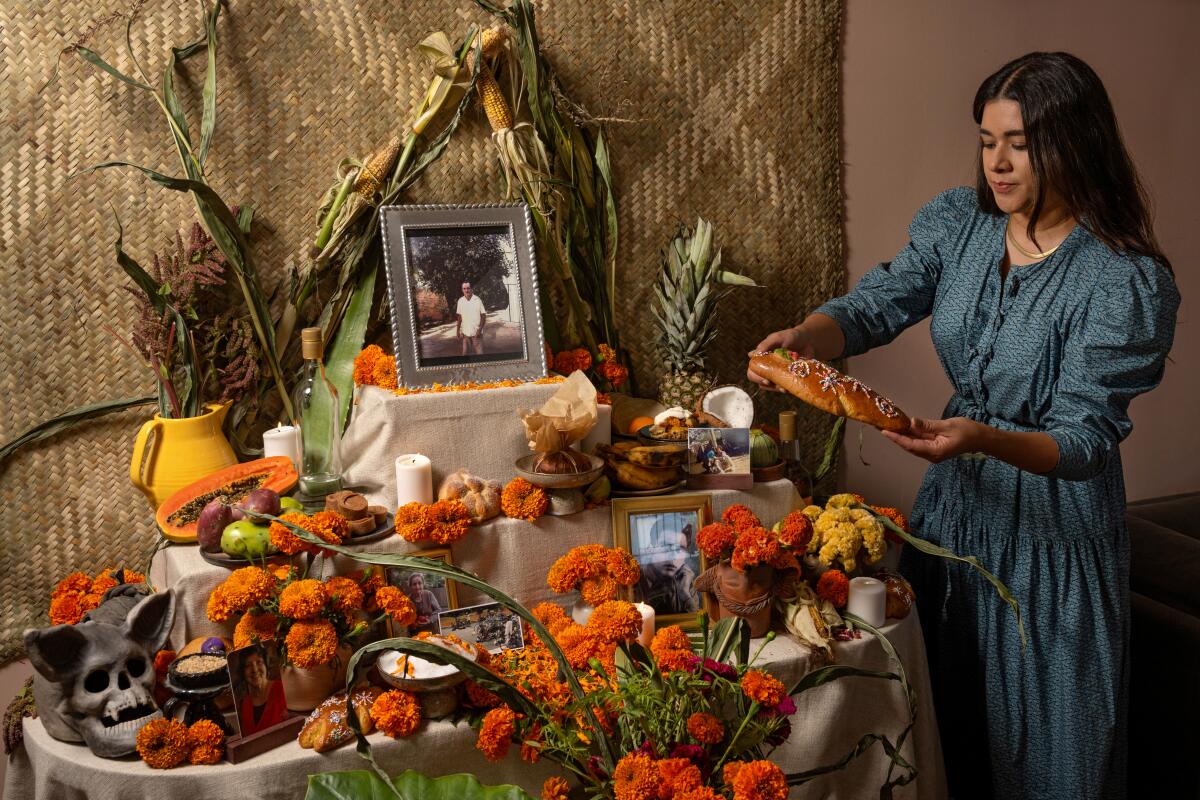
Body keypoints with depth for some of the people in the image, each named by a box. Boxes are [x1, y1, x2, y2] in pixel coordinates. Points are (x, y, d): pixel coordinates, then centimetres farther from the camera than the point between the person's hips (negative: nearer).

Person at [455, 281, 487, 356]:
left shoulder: (477, 300, -9)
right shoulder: (460, 301, 0)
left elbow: (483, 316, -6)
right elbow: (459, 317, 10)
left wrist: (480, 330, -15)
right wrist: (458, 330, 6)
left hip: (476, 332, -3)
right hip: (465, 332, 3)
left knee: (479, 353, -2)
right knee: (465, 353, 9)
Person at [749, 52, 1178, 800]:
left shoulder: (1129, 282, -21)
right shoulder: (958, 222, -4)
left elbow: (1083, 442, -22)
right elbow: (872, 308, -6)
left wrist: (983, 439, -40)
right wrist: (802, 338, -27)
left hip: (1052, 526, -5)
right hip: (956, 498, 5)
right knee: (943, 715, 21)